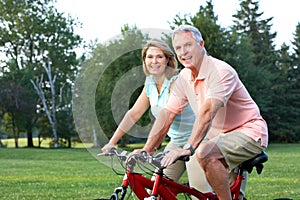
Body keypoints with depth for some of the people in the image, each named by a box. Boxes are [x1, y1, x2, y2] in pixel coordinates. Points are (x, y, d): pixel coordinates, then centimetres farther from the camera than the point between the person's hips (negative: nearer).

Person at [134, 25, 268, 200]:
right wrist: (146, 150, -8)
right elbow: (167, 114, 0)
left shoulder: (221, 71, -22)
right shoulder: (184, 77, 2)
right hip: (220, 135, 8)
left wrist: (188, 148, -43)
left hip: (249, 132, -8)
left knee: (204, 154, -33)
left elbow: (207, 112, -34)